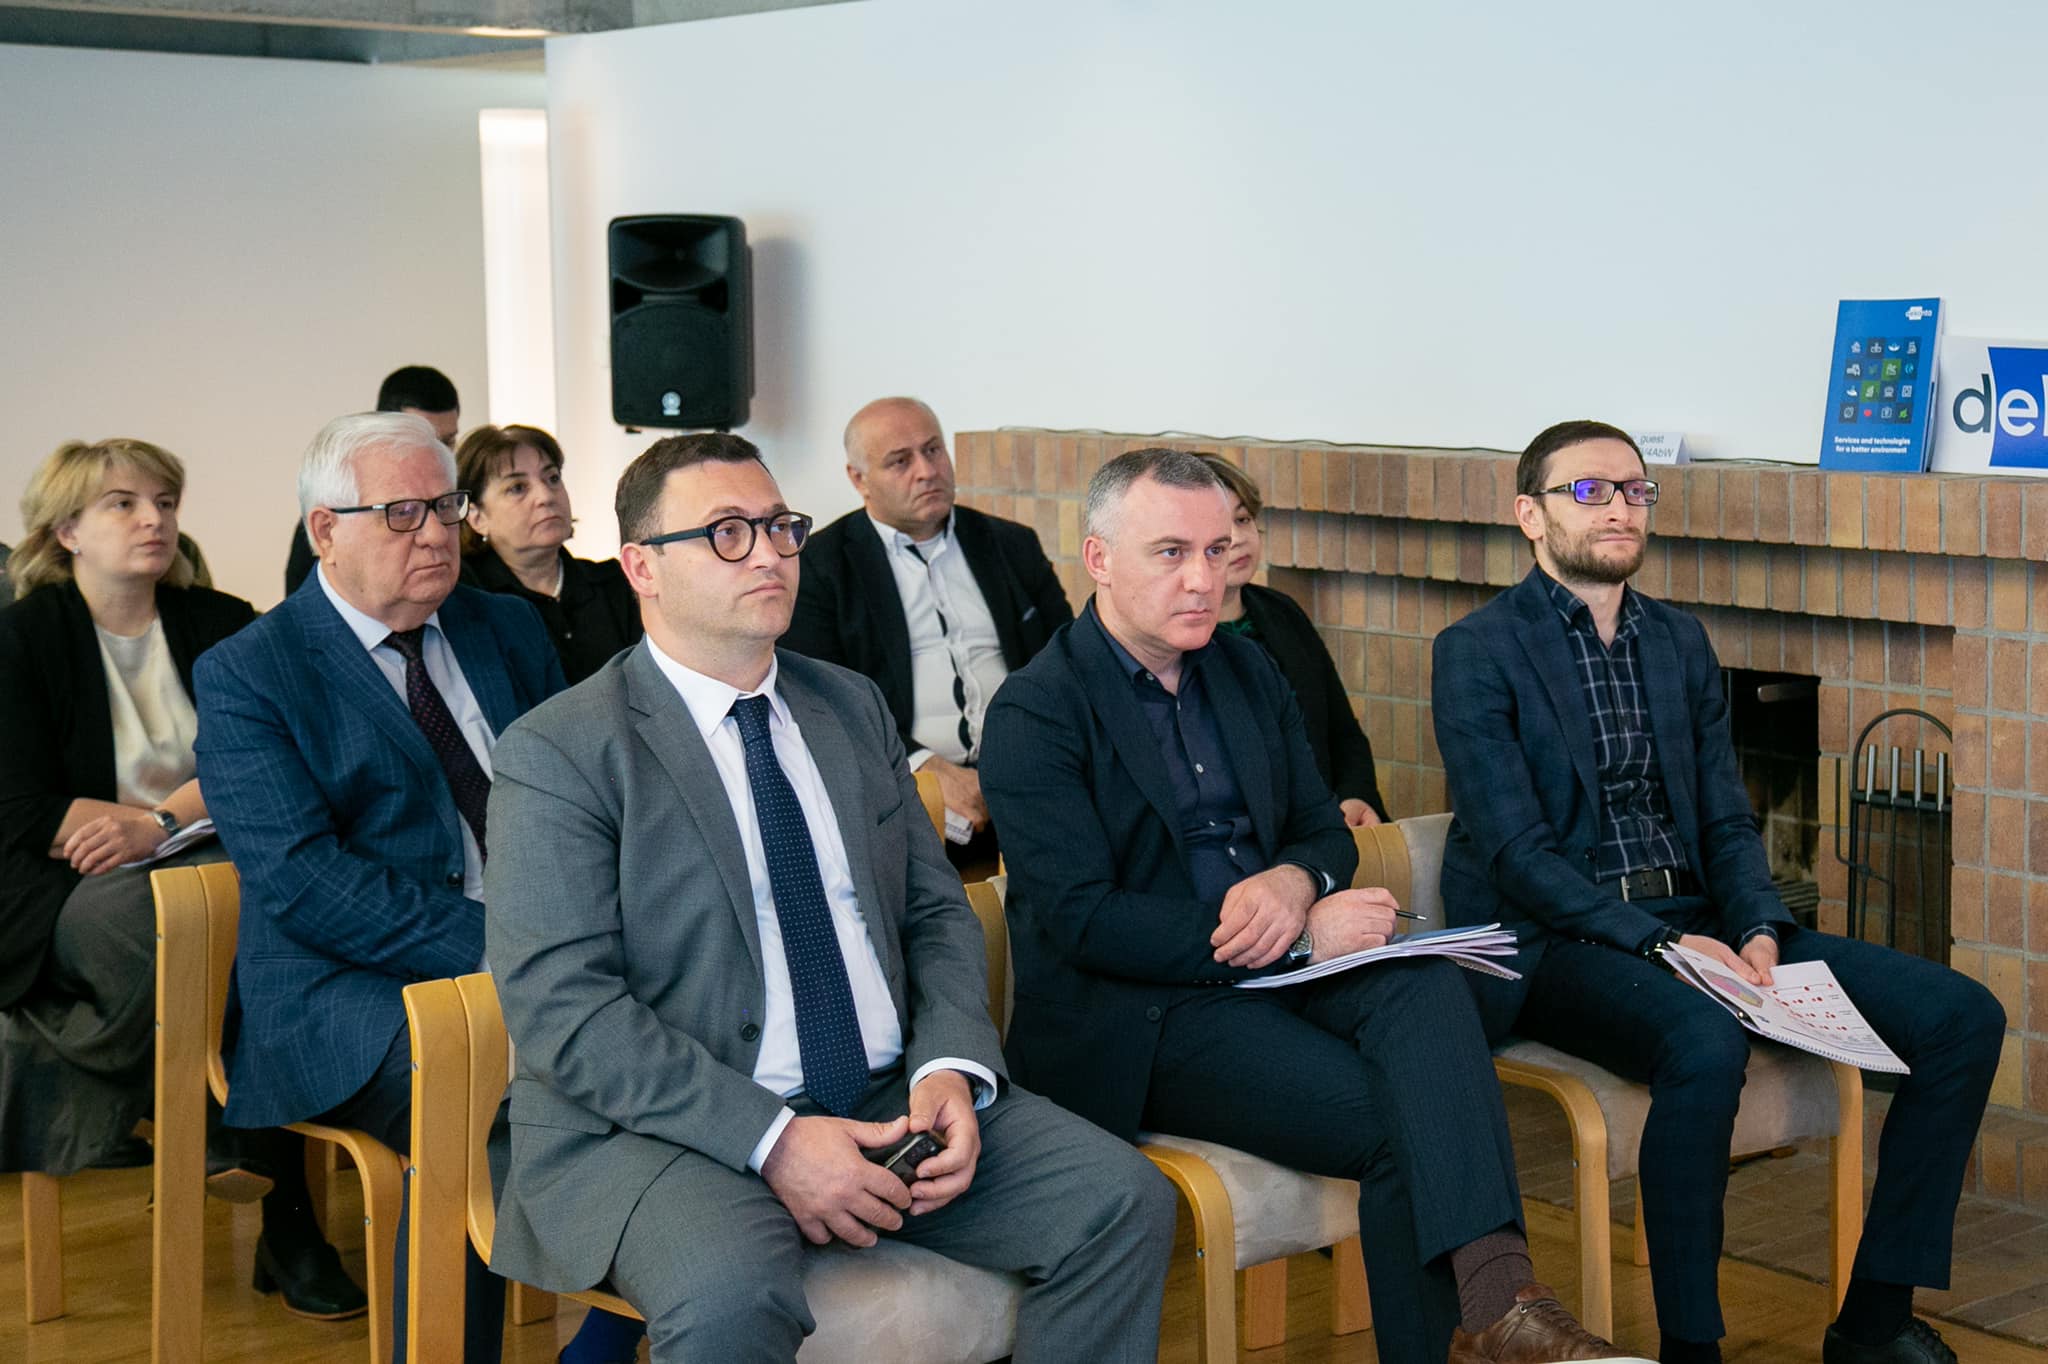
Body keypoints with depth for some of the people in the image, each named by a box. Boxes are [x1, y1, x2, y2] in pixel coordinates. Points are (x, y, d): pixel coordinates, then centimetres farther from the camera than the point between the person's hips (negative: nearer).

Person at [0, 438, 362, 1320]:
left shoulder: (220, 627, 13)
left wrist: (157, 822, -17)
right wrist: (200, 812, -9)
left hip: (198, 868, 3)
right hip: (71, 888, -3)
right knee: (169, 935, -39)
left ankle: (288, 1218, -29)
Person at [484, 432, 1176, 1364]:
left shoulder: (853, 707, 15)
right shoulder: (558, 753, -6)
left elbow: (936, 911, 16)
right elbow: (561, 1008, -14)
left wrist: (951, 1068, -5)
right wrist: (772, 1140, -22)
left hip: (891, 1101, 6)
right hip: (666, 1125, -6)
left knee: (1124, 1203, -13)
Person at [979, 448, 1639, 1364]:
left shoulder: (1248, 673, 16)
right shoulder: (1036, 713, -7)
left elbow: (1325, 830, 17)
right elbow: (1084, 919, -16)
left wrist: (1294, 883, -11)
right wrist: (1303, 936, -20)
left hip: (1277, 962, 5)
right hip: (1136, 1017, -5)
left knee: (1424, 986, -28)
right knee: (1389, 1120, -26)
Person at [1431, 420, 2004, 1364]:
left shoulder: (1681, 643, 16)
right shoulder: (1477, 652, -4)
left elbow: (1726, 821, 12)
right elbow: (1513, 850, -12)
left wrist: (1759, 931, -9)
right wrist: (1658, 940, -22)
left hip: (1695, 923, 7)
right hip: (1553, 941, -6)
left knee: (1962, 1017, -9)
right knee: (1706, 1041, -39)